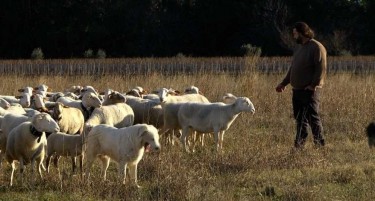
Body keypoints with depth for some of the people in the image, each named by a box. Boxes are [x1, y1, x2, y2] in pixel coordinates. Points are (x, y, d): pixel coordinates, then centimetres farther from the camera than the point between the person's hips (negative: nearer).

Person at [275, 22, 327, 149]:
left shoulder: (316, 47, -11)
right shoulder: (300, 47, 18)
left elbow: (321, 68, -17)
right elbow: (293, 68, 24)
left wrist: (314, 85, -21)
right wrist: (284, 83, 21)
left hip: (309, 90, -9)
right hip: (297, 89, 9)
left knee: (312, 117, -9)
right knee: (299, 118, 11)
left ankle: (320, 144, -4)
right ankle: (299, 144, 16)